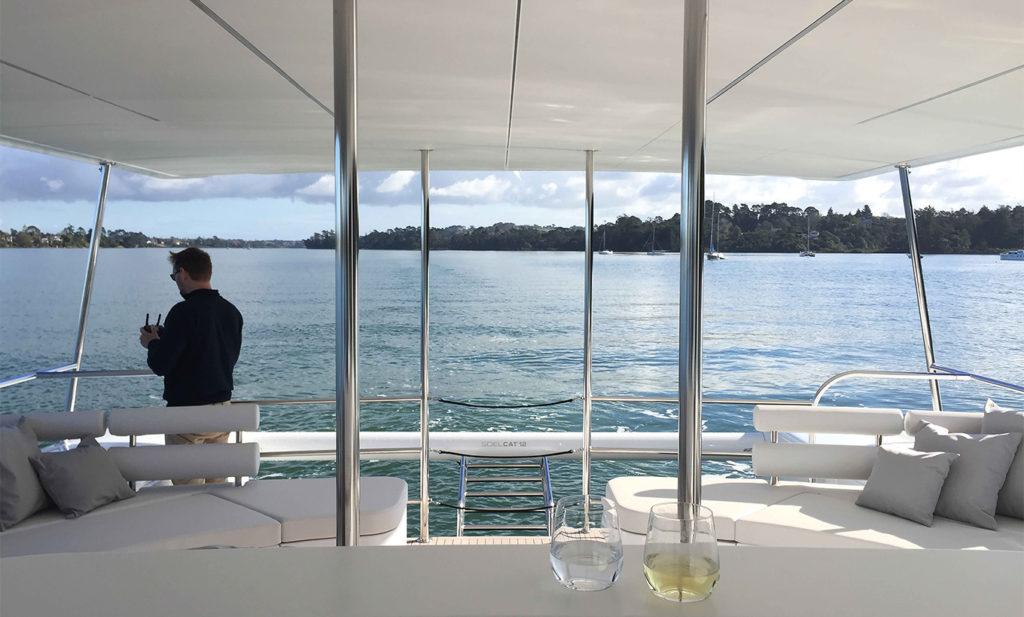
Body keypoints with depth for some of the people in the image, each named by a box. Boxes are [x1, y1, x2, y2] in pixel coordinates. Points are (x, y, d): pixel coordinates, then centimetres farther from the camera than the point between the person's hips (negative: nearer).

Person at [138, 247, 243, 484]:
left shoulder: (183, 312, -17)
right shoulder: (232, 311, 4)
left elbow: (160, 366, -19)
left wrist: (152, 343, 4)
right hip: (222, 409, 7)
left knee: (187, 485, 5)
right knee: (218, 485, 16)